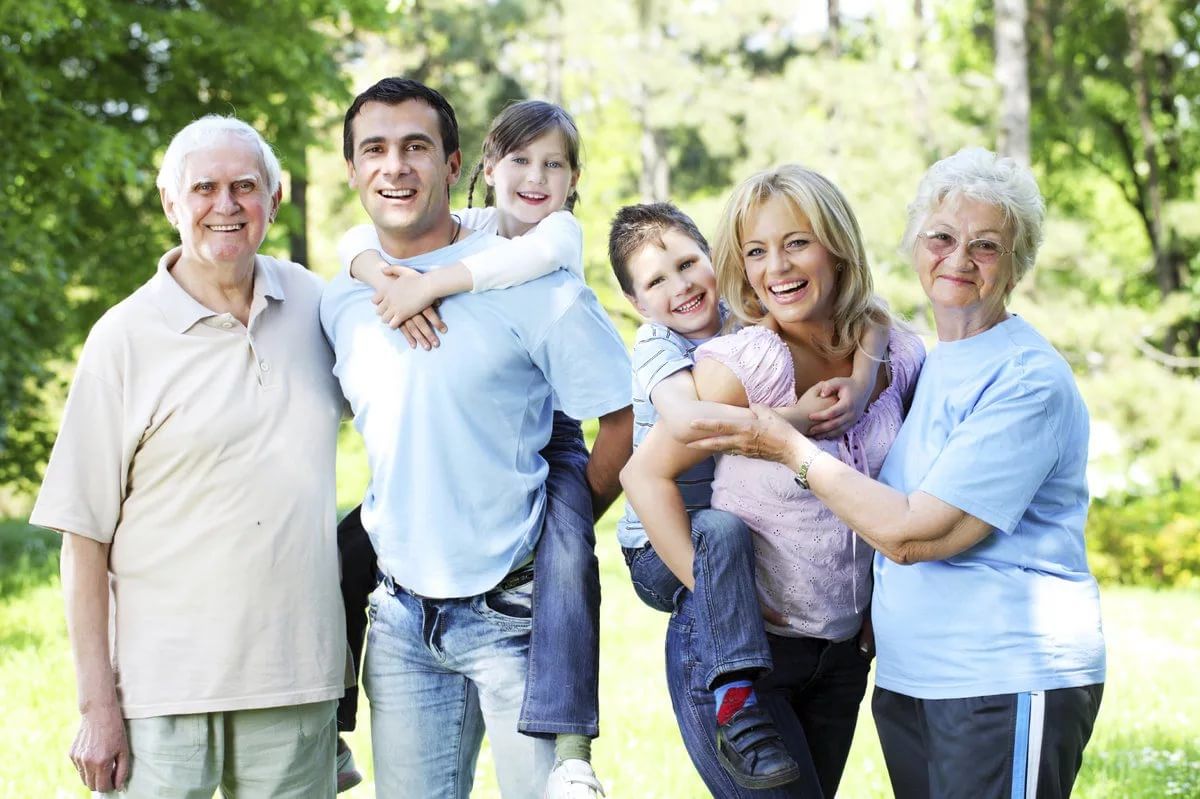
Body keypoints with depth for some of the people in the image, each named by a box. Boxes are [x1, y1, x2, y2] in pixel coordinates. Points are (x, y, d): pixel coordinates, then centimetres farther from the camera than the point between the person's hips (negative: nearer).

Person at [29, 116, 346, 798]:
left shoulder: (313, 303, 7)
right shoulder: (127, 338, -4)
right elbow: (84, 534, -4)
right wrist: (97, 705, -8)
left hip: (298, 682, 3)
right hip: (164, 685, -3)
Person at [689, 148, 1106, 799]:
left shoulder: (1029, 380, -14)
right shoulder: (923, 365, 12)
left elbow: (911, 533, -18)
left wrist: (791, 449, -10)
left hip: (1009, 682, -8)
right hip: (907, 681, 8)